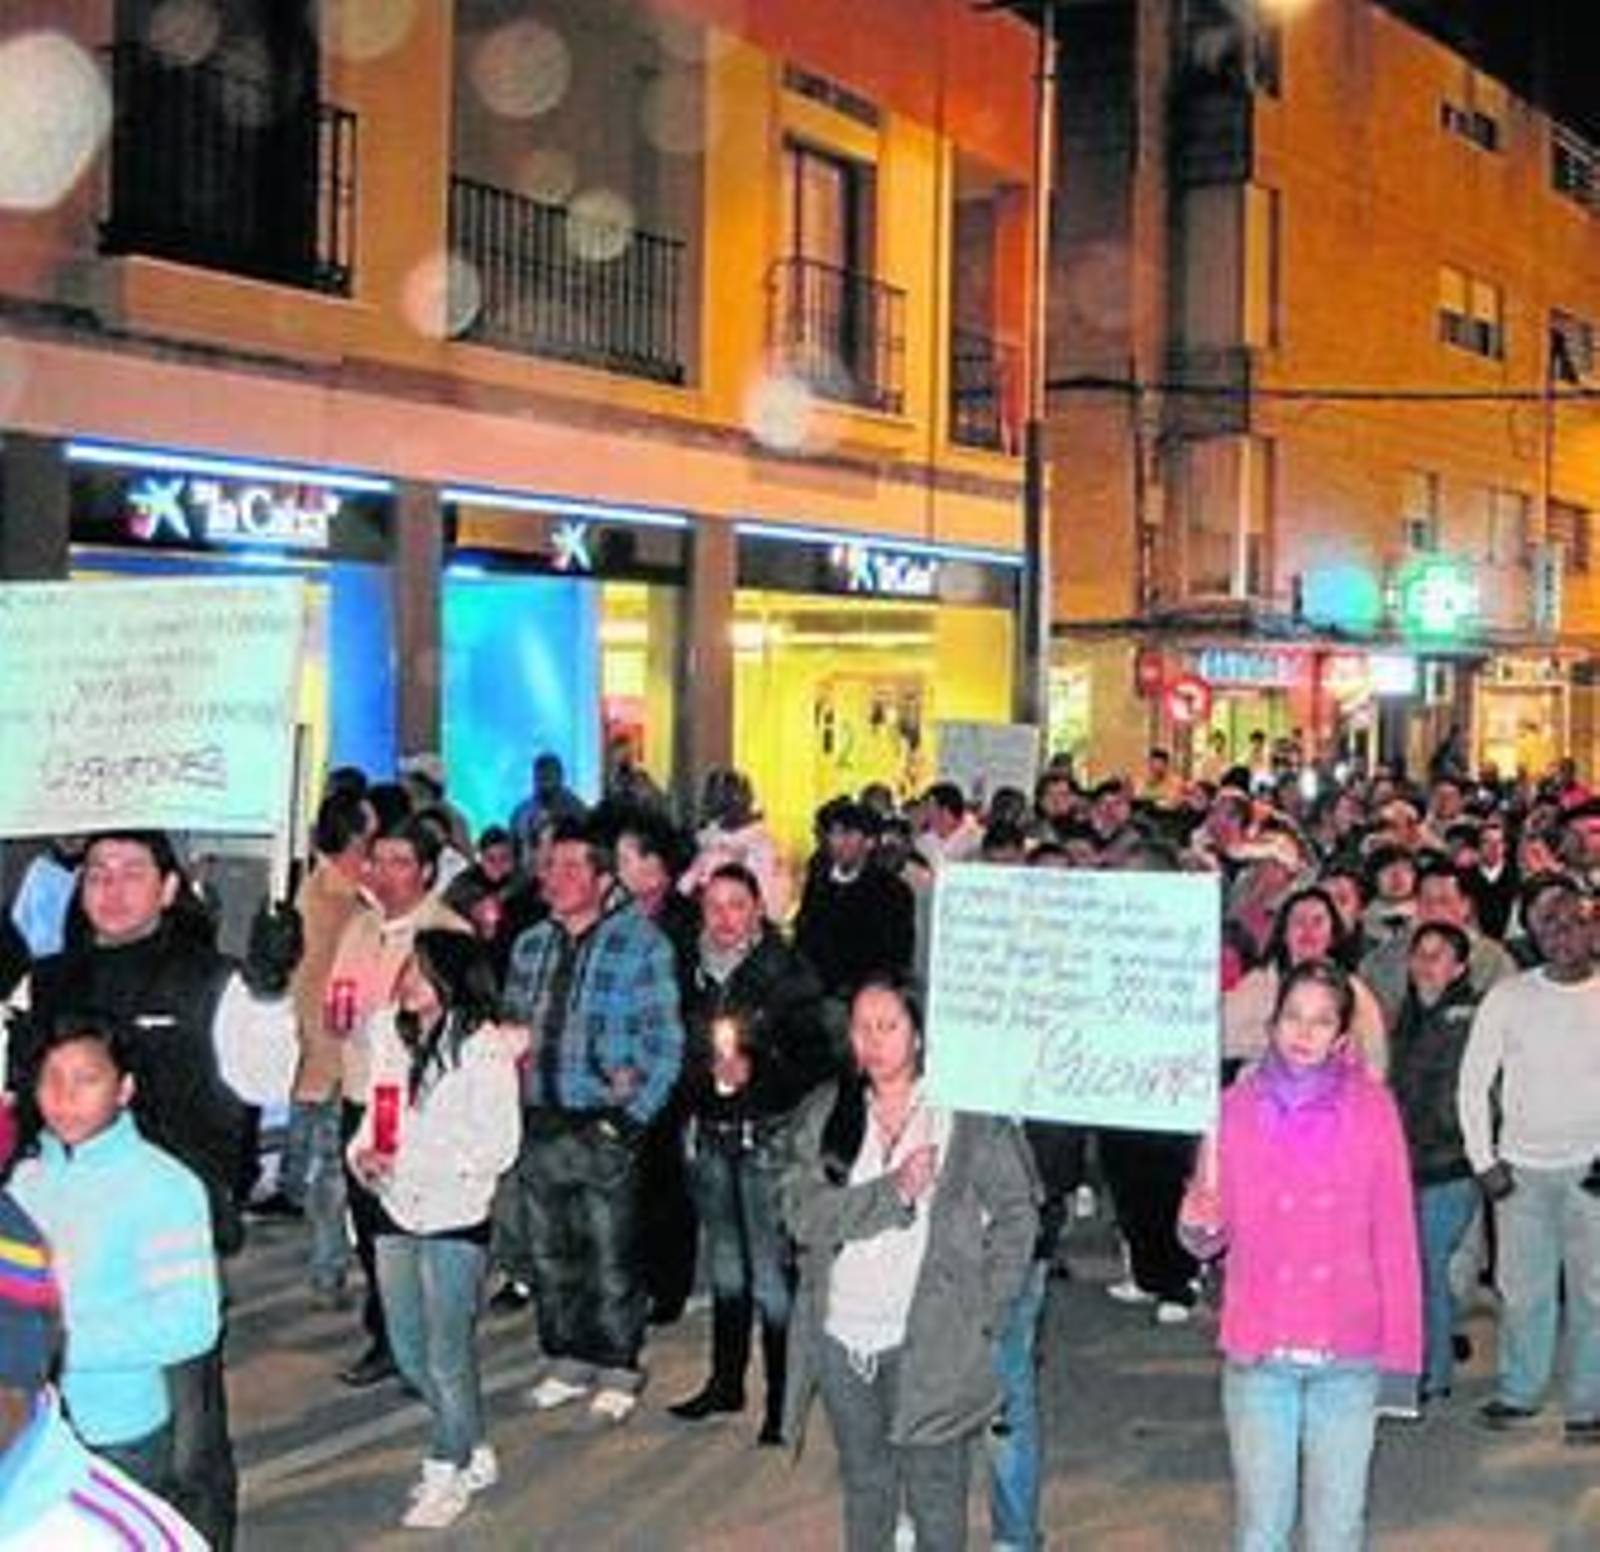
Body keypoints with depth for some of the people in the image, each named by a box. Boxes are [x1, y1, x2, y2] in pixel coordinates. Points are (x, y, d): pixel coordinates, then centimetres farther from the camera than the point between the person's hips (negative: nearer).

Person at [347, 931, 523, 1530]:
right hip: (397, 1211, 7)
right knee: (409, 1352, 14)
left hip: (455, 1216, -7)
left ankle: (447, 1474, 19)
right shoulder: (391, 1035, 4)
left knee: (448, 1355, 0)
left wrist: (411, 1164, -19)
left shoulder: (483, 1048, -14)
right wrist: (363, 1152, -7)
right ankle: (476, 1456, 32)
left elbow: (498, 1145, -14)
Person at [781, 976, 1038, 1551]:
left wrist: (982, 1316, -7)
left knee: (935, 1493, 1)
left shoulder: (969, 1115, -4)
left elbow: (1015, 1215, -2)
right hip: (841, 1339, 3)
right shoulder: (822, 1114, 5)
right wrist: (893, 1191, -16)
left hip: (930, 1345, -3)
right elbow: (802, 1213, -6)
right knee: (863, 1486, 16)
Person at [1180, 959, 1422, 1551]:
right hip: (1258, 1349, 1)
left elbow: (1395, 1234, 1)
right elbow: (1208, 1239, 4)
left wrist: (1401, 1341, -2)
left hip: (1350, 1351, 0)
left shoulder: (1373, 1107, -1)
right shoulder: (1237, 1107, 1)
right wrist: (1199, 1220, -18)